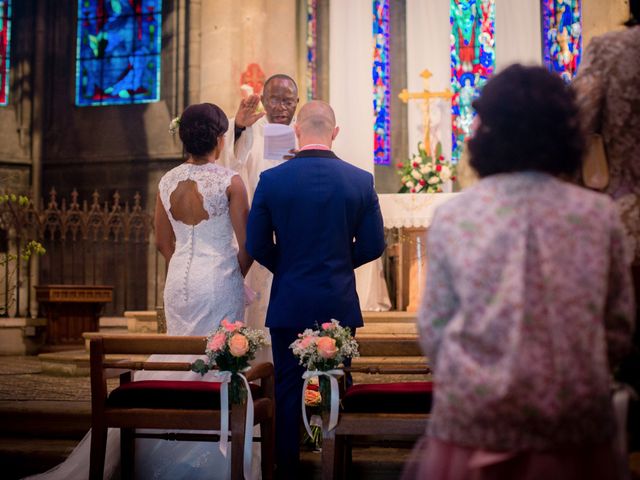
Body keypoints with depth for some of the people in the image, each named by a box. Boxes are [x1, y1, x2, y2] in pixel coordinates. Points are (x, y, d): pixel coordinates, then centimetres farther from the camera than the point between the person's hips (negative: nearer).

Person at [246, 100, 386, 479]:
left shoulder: (272, 179, -7)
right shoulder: (361, 180, -5)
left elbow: (257, 246, -4)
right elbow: (373, 246, -1)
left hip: (289, 304, 0)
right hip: (340, 304, 1)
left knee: (288, 390, 10)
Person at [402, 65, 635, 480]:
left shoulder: (451, 217, -3)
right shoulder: (601, 214, -1)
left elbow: (433, 328, -1)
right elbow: (619, 329, 3)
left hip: (472, 419, -1)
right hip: (575, 428, 1)